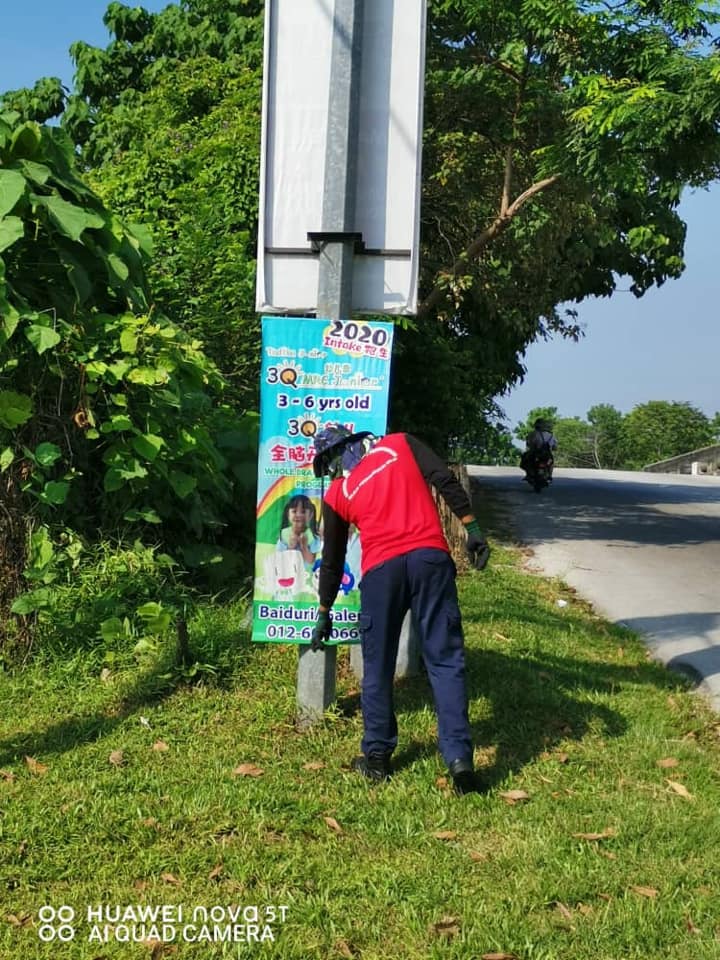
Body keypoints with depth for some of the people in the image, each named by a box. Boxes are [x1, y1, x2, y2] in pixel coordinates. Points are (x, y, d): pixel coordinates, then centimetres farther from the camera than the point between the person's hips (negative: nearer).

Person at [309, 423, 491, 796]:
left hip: (381, 569, 0)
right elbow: (446, 481, 4)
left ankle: (376, 757, 23)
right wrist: (472, 528, 3)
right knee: (445, 660, 4)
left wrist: (324, 613, 35)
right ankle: (458, 757, -2)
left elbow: (332, 559, 25)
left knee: (377, 666, 14)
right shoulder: (400, 443, 19)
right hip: (430, 556, 0)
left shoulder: (336, 493, 19)